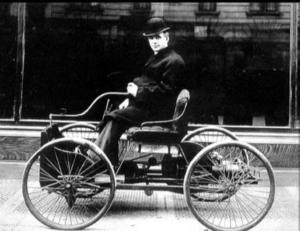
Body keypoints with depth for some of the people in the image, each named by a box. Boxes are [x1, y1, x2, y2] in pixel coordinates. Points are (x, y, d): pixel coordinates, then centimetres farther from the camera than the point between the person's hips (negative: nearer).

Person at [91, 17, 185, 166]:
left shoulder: (174, 61, -9)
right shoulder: (156, 58, 22)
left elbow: (165, 90, -18)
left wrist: (139, 92, -16)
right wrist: (131, 98, 9)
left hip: (158, 111, -10)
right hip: (145, 104, 10)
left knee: (115, 118, -22)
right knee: (112, 118, -2)